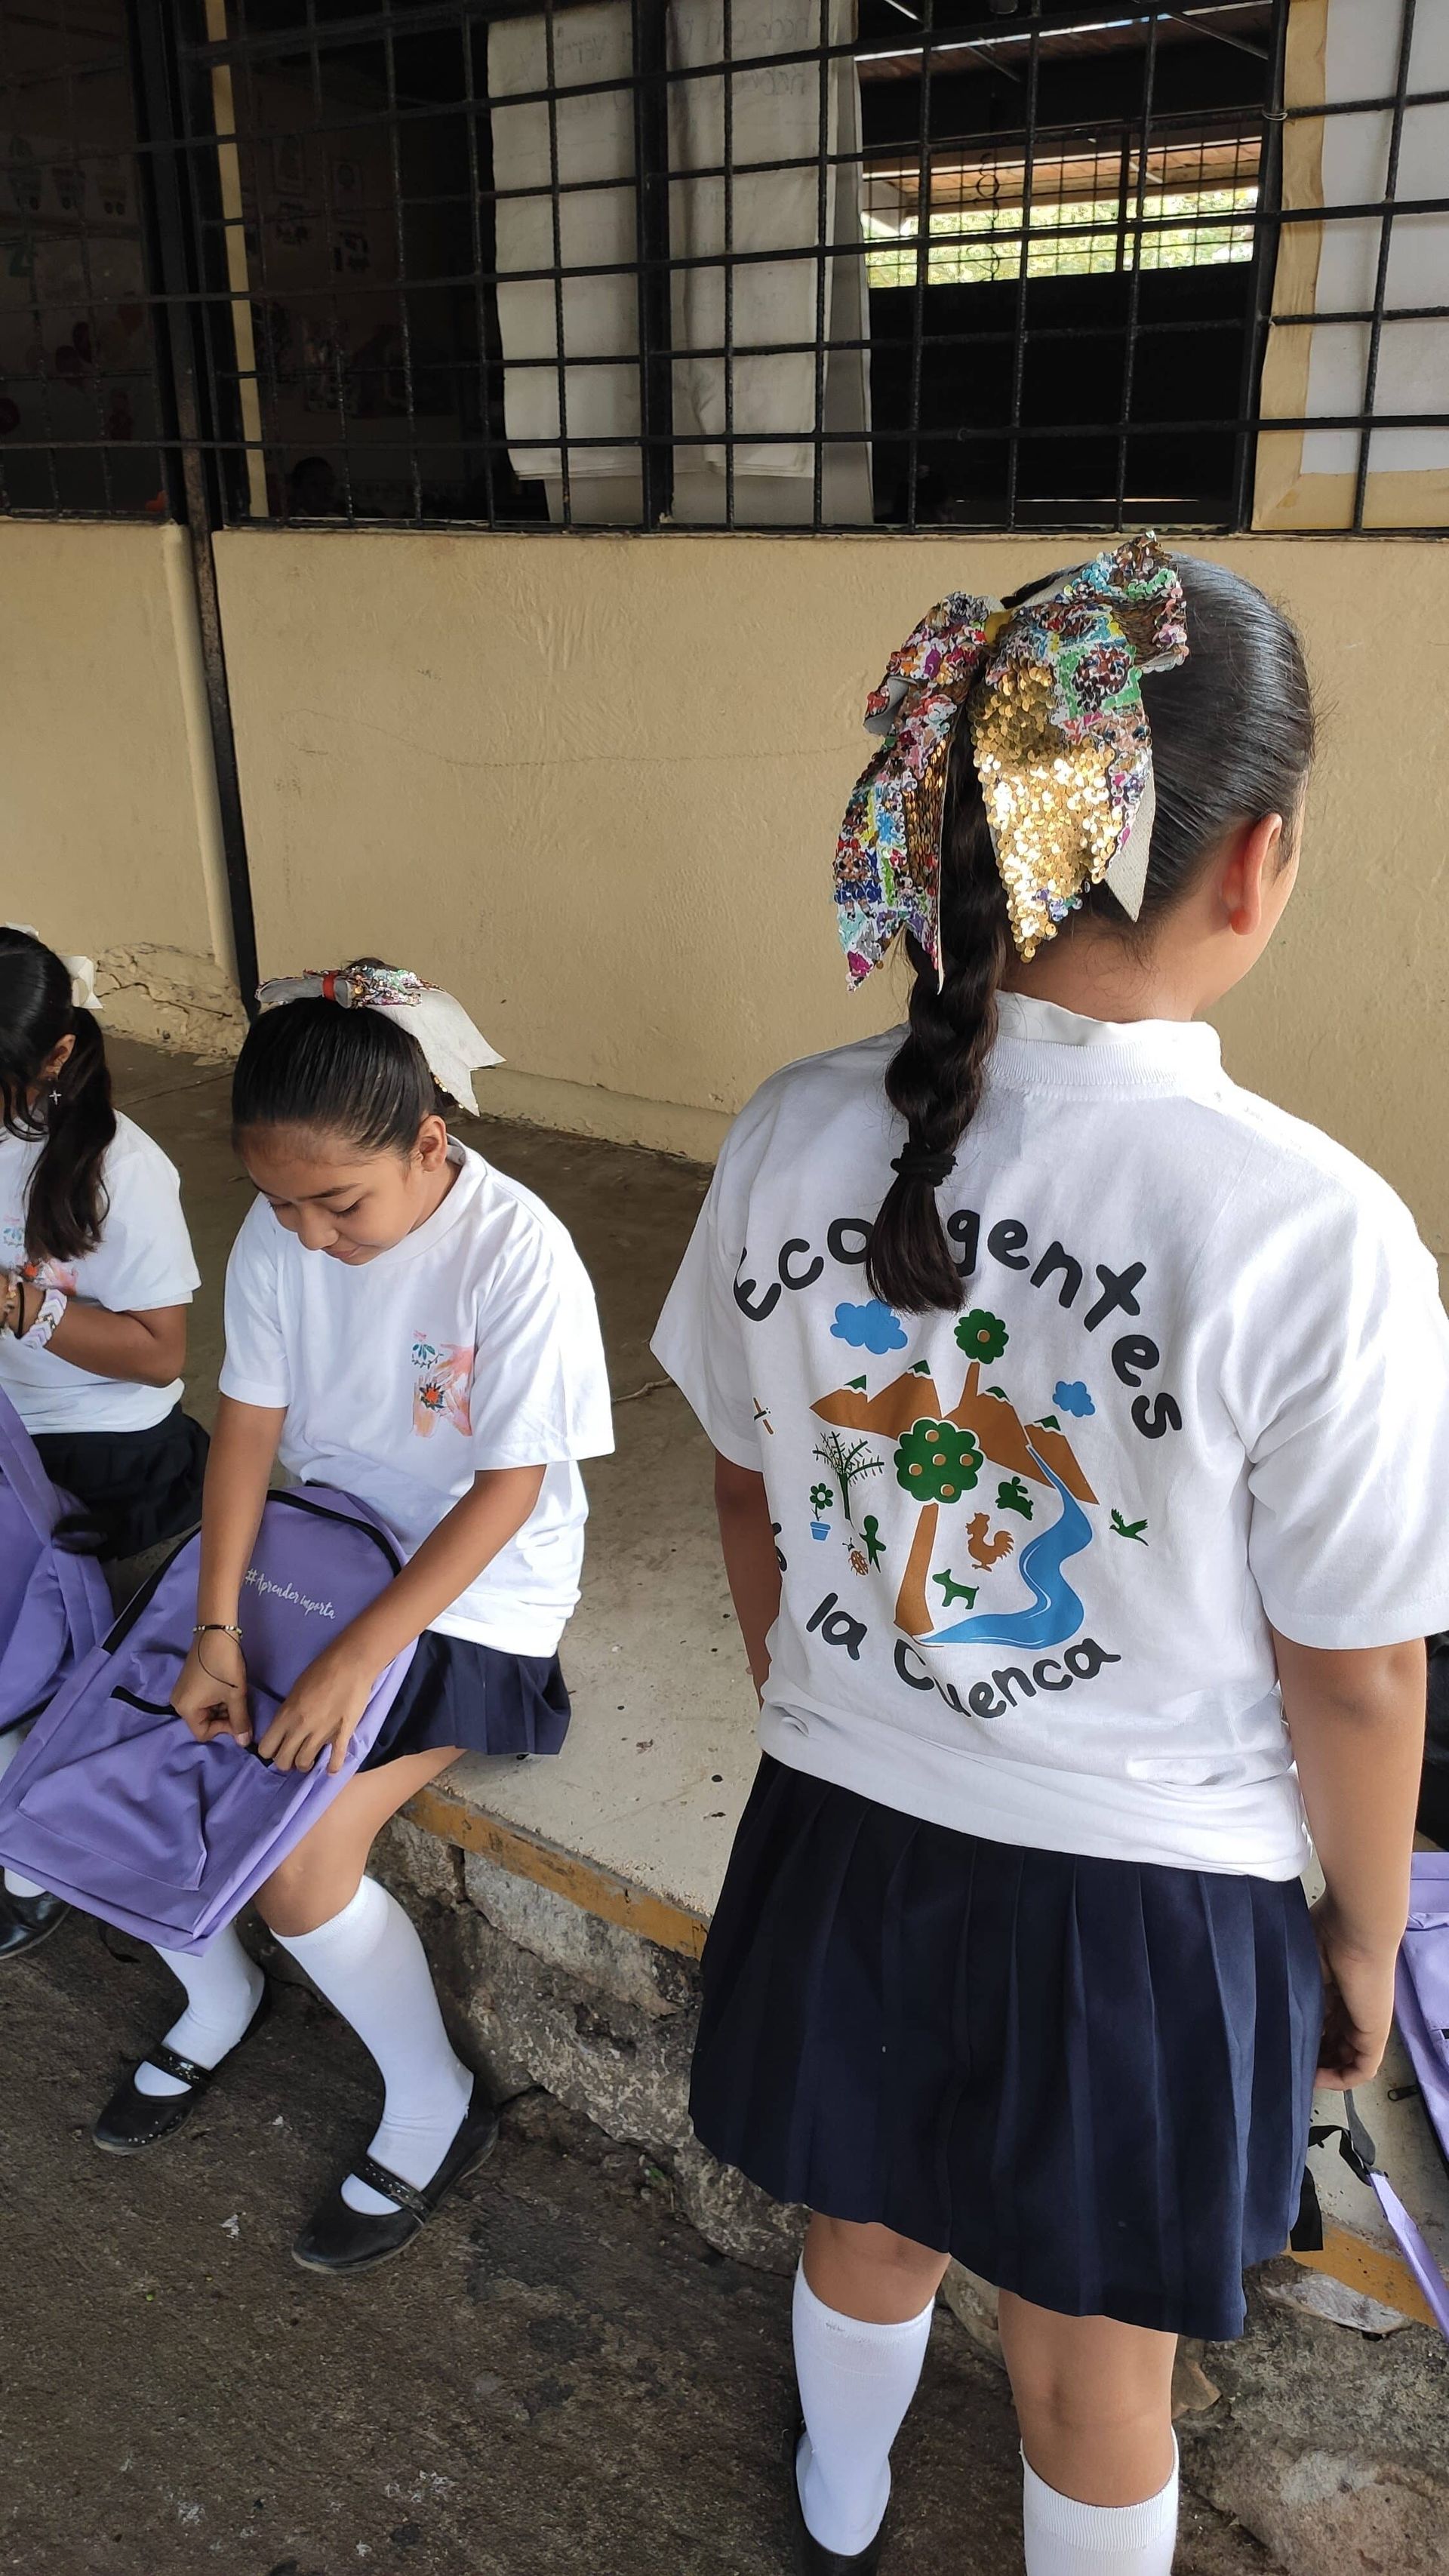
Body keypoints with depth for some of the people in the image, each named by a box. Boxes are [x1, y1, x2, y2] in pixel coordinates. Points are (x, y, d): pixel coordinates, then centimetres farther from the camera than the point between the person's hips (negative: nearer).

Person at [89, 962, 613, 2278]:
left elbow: (508, 1490, -21)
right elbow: (249, 1429, -4)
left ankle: (435, 2107, 10)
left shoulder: (516, 1252, -24)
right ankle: (216, 1997, 29)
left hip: (472, 1591, -6)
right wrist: (217, 1630, -13)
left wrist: (357, 1657, -25)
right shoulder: (278, 1234, -8)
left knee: (295, 1858, -18)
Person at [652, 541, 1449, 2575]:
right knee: (1096, 2393, 25)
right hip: (1141, 1902, -3)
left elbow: (749, 1504, 0)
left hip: (843, 1841, 4)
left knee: (866, 2245, 33)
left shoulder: (796, 1139, -13)